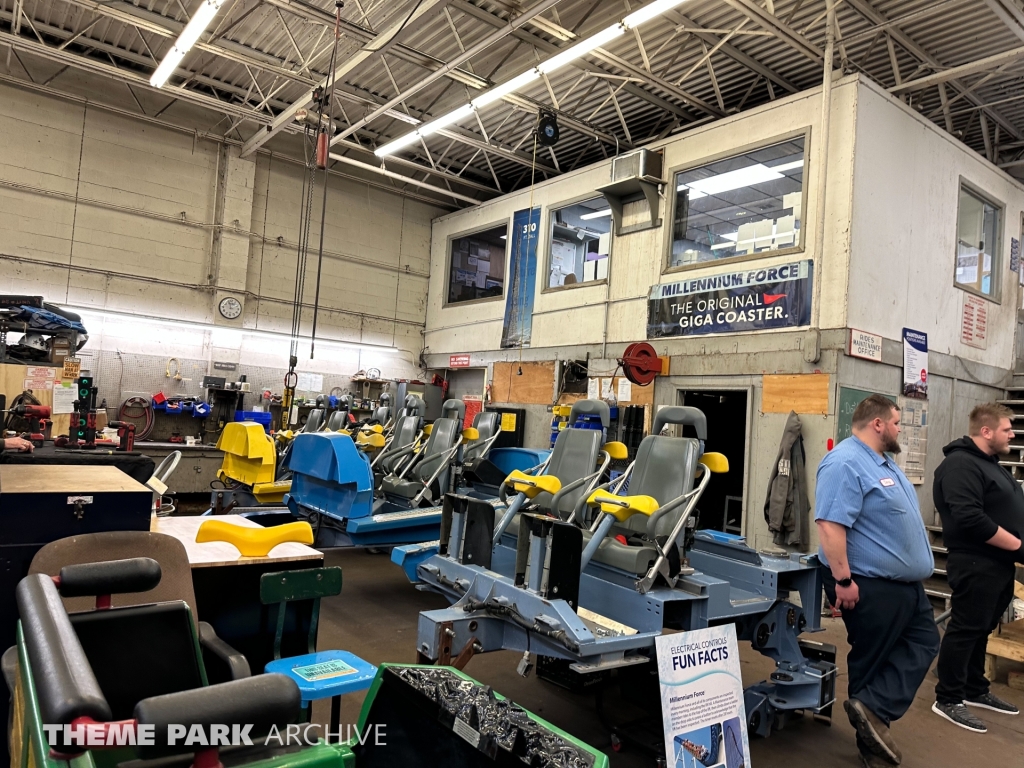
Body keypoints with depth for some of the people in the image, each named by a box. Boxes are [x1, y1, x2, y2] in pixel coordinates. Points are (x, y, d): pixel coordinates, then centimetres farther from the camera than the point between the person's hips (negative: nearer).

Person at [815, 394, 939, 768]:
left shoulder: (883, 462, 12)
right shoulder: (846, 463, -23)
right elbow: (831, 525, -30)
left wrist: (915, 568, 24)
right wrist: (843, 580, -29)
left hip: (904, 582, 10)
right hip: (871, 585, -10)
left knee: (923, 643, 11)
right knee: (872, 659, 4)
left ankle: (872, 710, 7)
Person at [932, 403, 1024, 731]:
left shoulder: (990, 464, 16)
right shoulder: (961, 465, -18)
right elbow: (970, 519, -26)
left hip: (997, 564, 10)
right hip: (976, 563, -10)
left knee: (980, 630, 18)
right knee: (965, 630, -3)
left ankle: (975, 690, 29)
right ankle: (948, 700, 6)